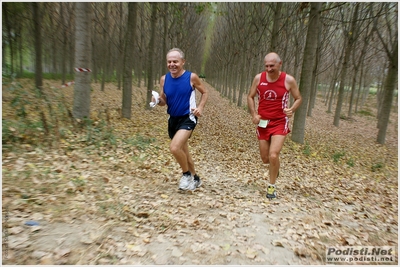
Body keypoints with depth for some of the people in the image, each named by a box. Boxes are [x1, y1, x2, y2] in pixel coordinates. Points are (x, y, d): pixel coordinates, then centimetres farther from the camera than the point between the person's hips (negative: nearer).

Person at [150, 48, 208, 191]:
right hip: (173, 119, 6)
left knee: (174, 147, -24)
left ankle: (187, 174, 2)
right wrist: (156, 100, -15)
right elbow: (164, 101, 7)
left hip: (188, 118, -6)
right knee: (183, 152, 16)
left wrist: (200, 107, -11)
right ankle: (195, 178, 37)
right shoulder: (164, 79, 0)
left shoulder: (191, 77, -10)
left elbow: (205, 92, 4)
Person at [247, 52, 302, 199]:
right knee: (265, 158, 9)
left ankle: (271, 186, 7)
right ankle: (275, 167, 47)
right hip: (263, 123, 3)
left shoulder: (289, 80, -8)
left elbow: (298, 98, 4)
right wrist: (253, 114, -6)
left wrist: (292, 110, -17)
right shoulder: (258, 78, -3)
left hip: (280, 123, -3)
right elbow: (250, 97, 8)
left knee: (273, 155, -16)